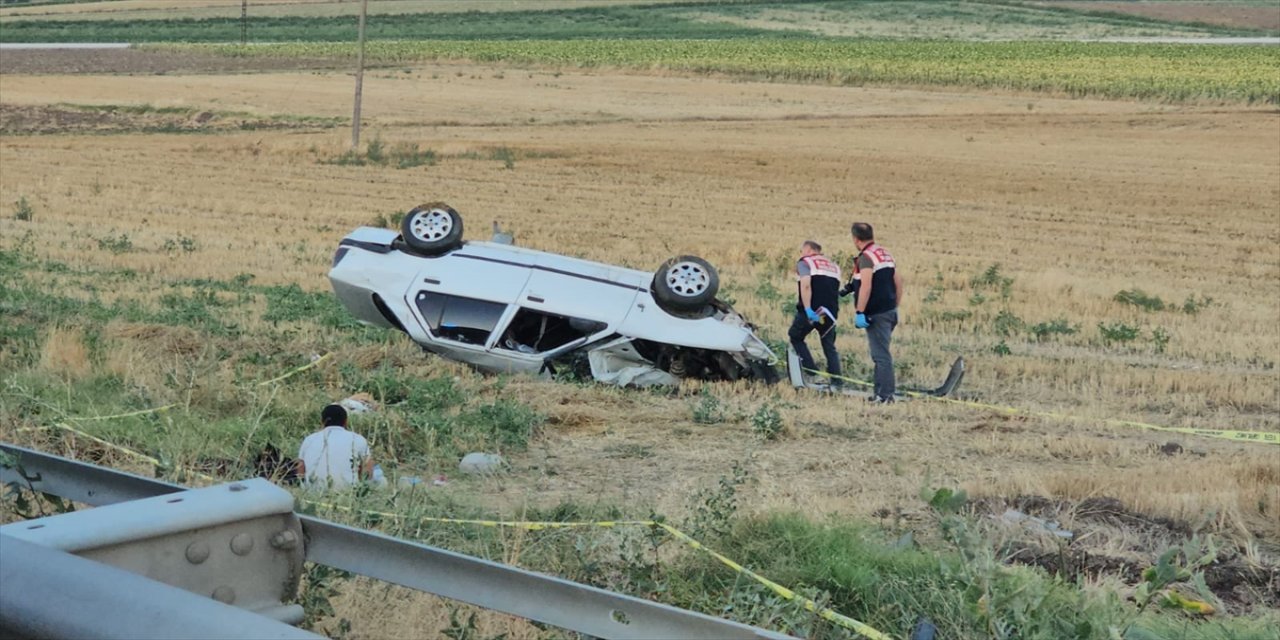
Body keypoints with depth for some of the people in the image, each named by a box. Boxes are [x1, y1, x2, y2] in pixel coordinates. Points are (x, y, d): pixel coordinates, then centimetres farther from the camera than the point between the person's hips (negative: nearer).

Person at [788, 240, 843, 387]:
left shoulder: (804, 262, 3)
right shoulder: (834, 266, 23)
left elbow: (805, 284, -14)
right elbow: (836, 289, 18)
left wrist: (808, 309, -20)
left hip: (811, 311, -5)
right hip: (830, 313, 5)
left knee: (796, 337, 15)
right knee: (829, 347, 14)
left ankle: (813, 372, 3)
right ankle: (836, 382, 6)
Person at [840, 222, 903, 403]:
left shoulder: (865, 258, -14)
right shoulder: (886, 254, 14)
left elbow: (866, 287, -23)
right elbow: (898, 282, 16)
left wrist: (860, 312, -21)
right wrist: (894, 307, 22)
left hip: (876, 314, -9)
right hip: (890, 311, 9)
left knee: (881, 354, -7)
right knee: (881, 352, 17)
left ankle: (885, 394, -7)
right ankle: (882, 389, 21)